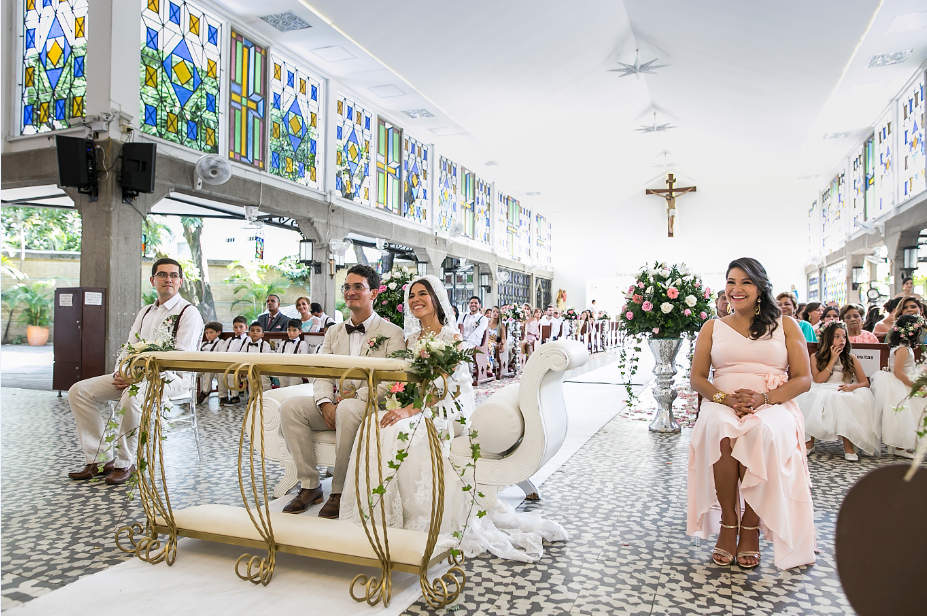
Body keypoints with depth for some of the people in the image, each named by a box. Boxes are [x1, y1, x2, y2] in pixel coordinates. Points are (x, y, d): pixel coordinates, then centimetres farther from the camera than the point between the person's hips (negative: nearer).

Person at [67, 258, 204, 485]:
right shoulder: (145, 312, 19)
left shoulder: (189, 313, -6)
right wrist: (120, 373, -6)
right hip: (137, 375, 8)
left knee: (132, 397, -37)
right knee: (79, 391, -3)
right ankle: (99, 459, -3)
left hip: (172, 377, -8)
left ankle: (124, 463, -18)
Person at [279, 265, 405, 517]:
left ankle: (340, 491, -23)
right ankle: (309, 485, -10)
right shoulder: (334, 331, 16)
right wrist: (325, 403, -13)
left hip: (371, 405, -5)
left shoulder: (392, 333, -1)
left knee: (348, 409, -37)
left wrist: (355, 397, -21)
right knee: (290, 406, -18)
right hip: (334, 406, 5)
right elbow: (322, 374, 7)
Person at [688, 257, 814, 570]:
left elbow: (803, 379, 5)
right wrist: (724, 398, -11)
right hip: (722, 405, 1)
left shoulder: (786, 326, 14)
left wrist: (763, 397, -13)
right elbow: (697, 379, 11)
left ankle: (751, 525, -21)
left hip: (773, 406, -1)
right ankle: (728, 522, -22)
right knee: (720, 429, -36)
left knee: (761, 431, -37)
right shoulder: (712, 328, 17)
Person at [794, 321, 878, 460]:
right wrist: (833, 359, -6)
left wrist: (852, 386, -18)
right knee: (813, 399, -35)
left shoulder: (851, 359, 11)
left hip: (845, 393, 1)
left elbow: (865, 382, 5)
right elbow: (818, 380, -7)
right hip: (822, 393, -1)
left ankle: (848, 445, -24)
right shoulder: (816, 357, 6)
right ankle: (809, 441, -23)